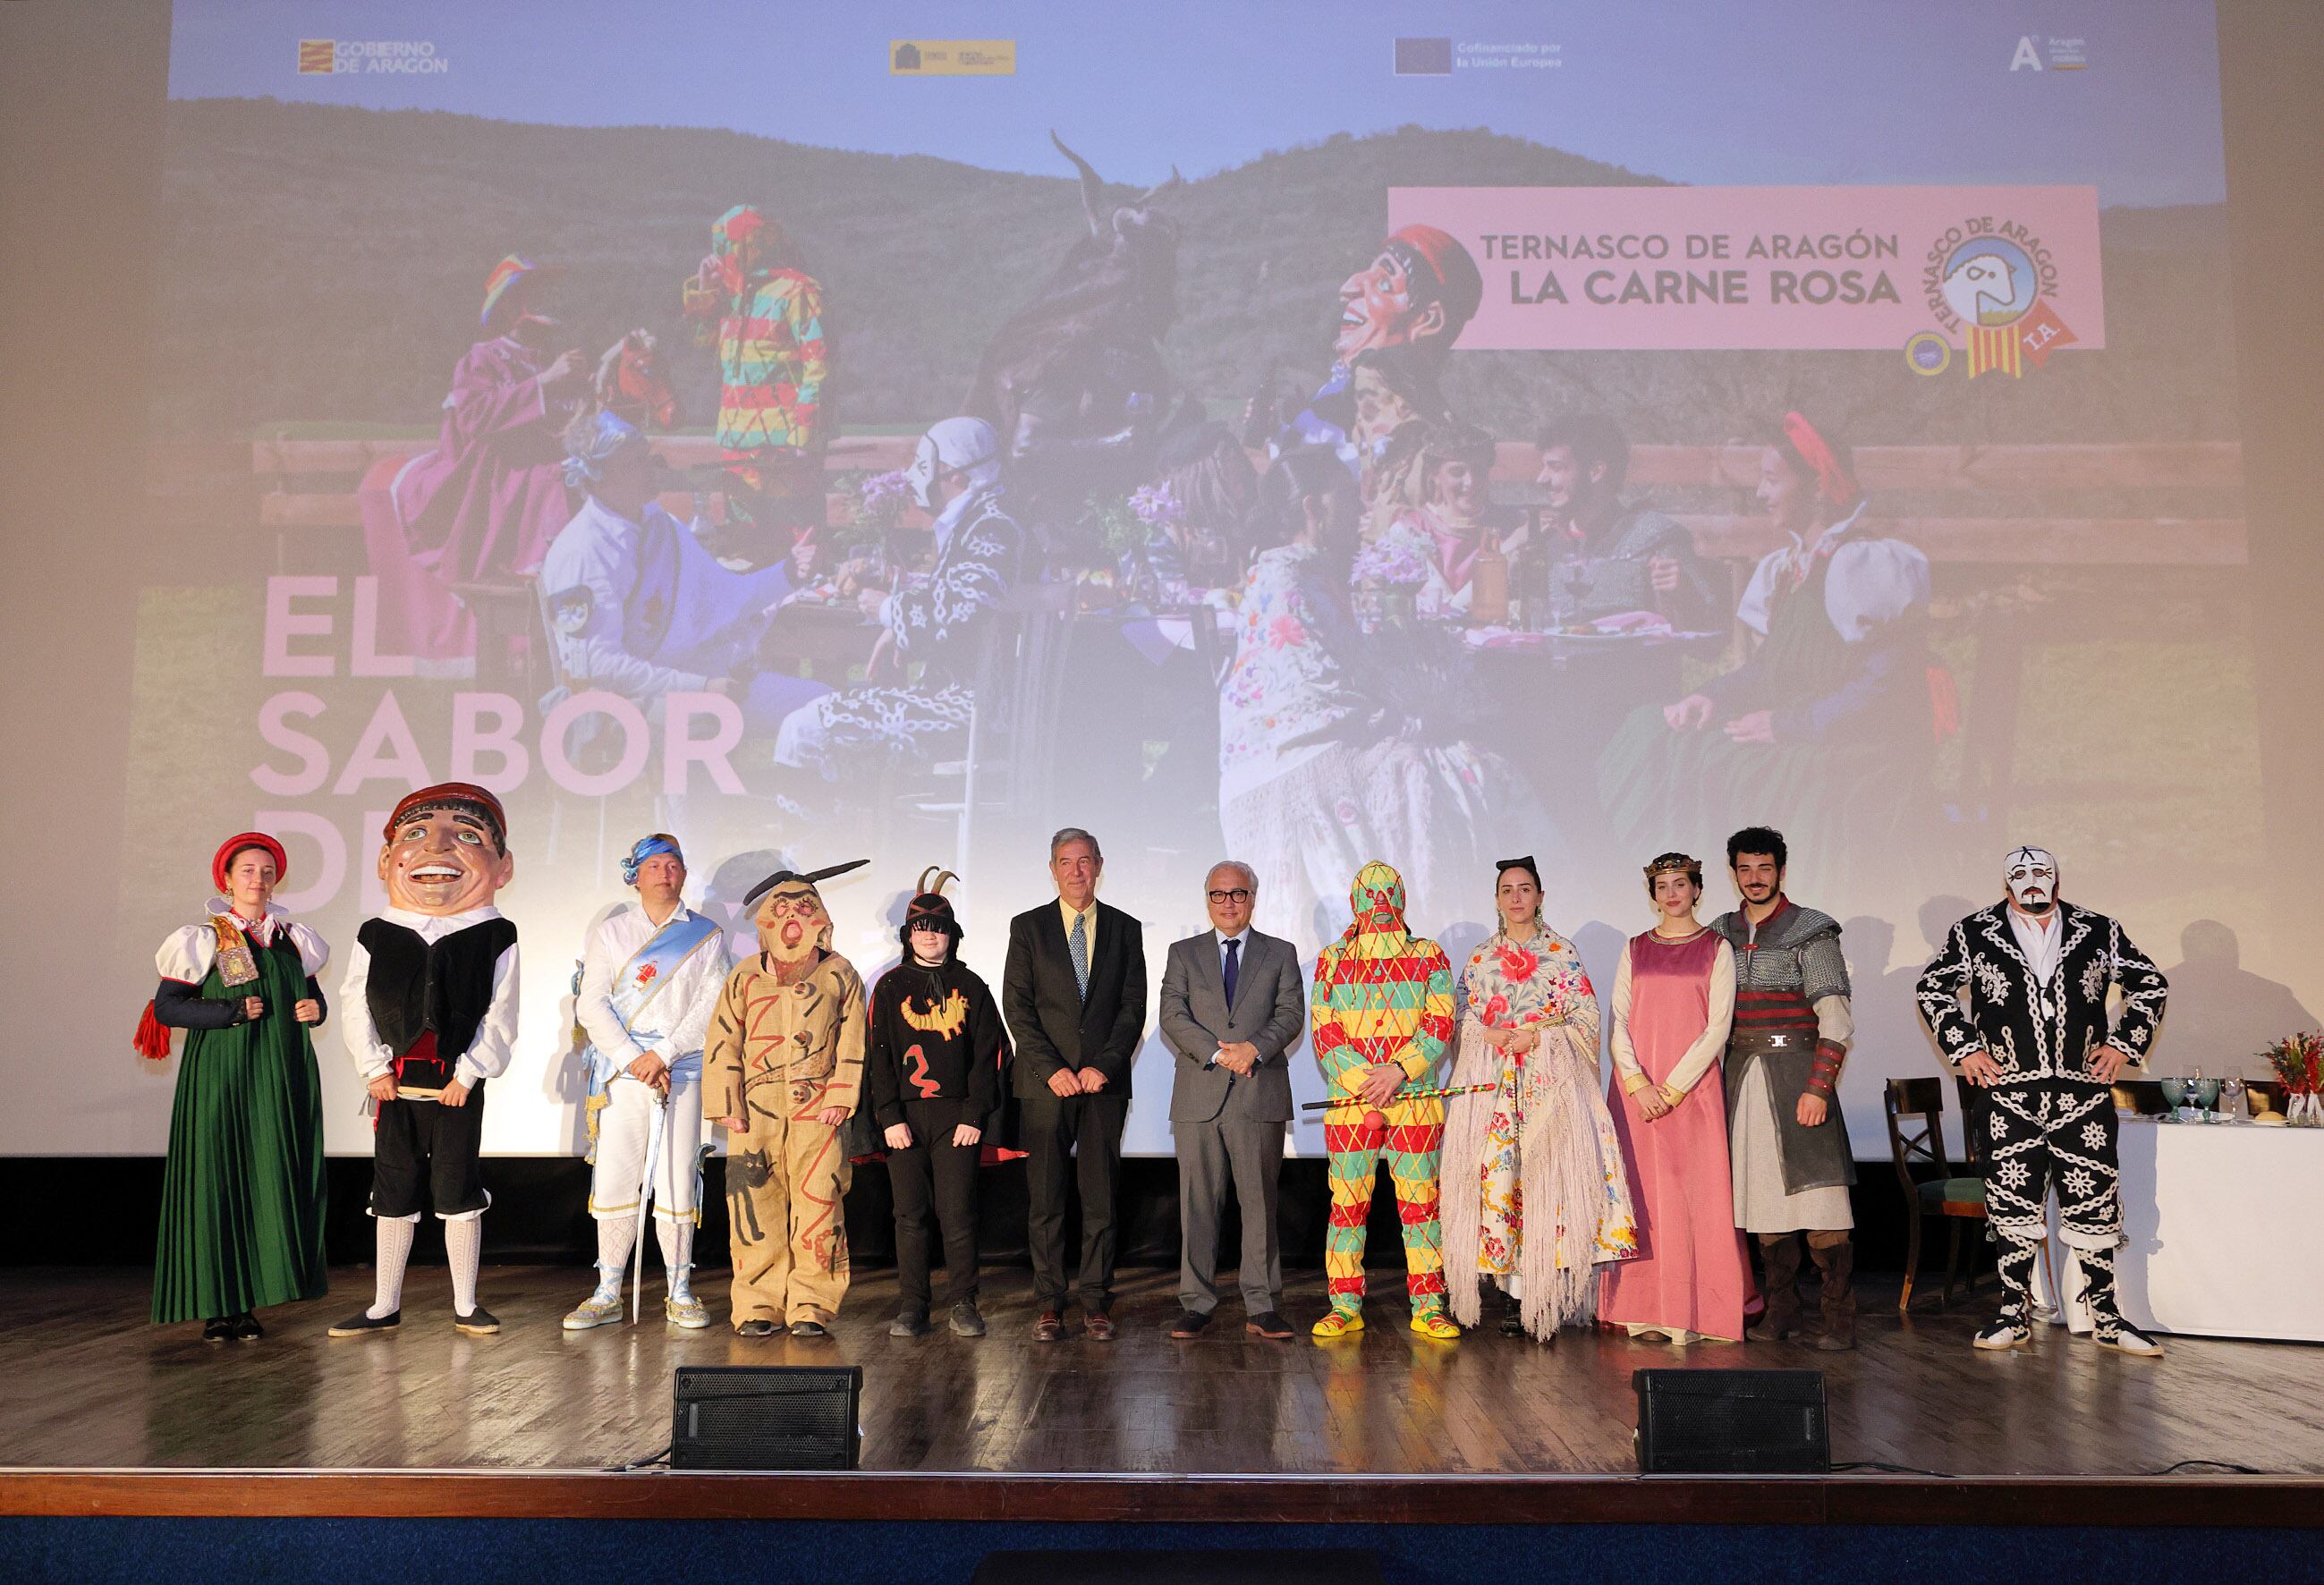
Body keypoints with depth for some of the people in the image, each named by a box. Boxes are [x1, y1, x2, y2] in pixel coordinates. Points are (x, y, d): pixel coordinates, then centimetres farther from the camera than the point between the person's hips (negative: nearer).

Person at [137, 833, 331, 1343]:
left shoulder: (292, 939, 12)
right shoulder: (205, 939, -1)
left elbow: (311, 995, 22)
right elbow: (165, 1006, -6)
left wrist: (315, 1008, -1)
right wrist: (233, 1011, -16)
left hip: (281, 1077, 4)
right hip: (221, 1076, -4)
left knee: (271, 1184, 1)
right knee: (217, 1183, -4)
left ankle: (249, 1301, 7)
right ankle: (216, 1306, 2)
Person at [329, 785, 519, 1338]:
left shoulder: (494, 937, -3)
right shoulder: (376, 935, 3)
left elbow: (499, 1017, -4)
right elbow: (355, 1005, 3)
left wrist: (470, 1072, -10)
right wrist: (373, 1067, -4)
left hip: (459, 1086, -2)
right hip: (396, 1085, 2)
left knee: (458, 1192, 2)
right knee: (393, 1193, 10)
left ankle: (466, 1305, 13)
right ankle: (385, 1307, 21)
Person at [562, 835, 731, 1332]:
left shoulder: (707, 935, 9)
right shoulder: (611, 932, 13)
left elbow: (712, 1005, -1)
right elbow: (592, 1005, 3)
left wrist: (663, 1054, -12)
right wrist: (631, 1060, -9)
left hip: (682, 1072, -1)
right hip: (621, 1072, 1)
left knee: (678, 1181, -1)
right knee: (613, 1180, 0)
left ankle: (680, 1293, 8)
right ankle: (607, 1295, 9)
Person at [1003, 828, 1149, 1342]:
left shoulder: (1125, 929, 9)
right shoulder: (1028, 927, 6)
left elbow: (1133, 1006, 4)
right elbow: (1017, 1007, 0)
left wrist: (1104, 1065, -8)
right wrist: (1051, 1069, -10)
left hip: (1104, 1082, 1)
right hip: (1045, 1083, -1)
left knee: (1101, 1197, 2)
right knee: (1046, 1199, 2)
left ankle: (1096, 1303, 10)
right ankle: (1049, 1304, 9)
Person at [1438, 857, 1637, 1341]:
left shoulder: (1562, 953, 7)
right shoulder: (1481, 957, 14)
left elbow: (1586, 1018, 3)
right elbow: (1462, 1018, 13)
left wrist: (1539, 1037, -10)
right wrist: (1488, 1035, -7)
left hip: (1551, 1077, -2)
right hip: (1491, 1080, 2)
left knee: (1547, 1174, -9)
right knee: (1497, 1175, -5)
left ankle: (1544, 1296, -4)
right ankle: (1515, 1294, 3)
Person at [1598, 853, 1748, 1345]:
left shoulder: (1716, 948, 4)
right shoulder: (1635, 949, 12)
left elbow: (1718, 1027, -4)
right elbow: (1618, 1022, 5)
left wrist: (1674, 1087, -11)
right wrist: (1638, 1083, -9)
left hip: (1692, 1088, -2)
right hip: (1636, 1090, 2)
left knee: (1694, 1192, -3)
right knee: (1642, 1195, 2)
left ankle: (1694, 1311, 4)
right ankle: (1644, 1310, 6)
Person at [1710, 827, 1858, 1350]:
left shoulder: (1811, 931, -2)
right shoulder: (1720, 934, 13)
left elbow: (1836, 1018, -7)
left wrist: (1817, 1087, -15)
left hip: (1796, 1068, -4)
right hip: (1741, 1072, 5)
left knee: (1815, 1192, -9)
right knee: (1760, 1193, 6)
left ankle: (1840, 1319, -2)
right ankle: (1781, 1311, 15)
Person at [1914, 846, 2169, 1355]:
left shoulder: (2098, 932, 9)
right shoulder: (1973, 935, 6)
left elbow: (2151, 984, 17)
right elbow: (1932, 988, 12)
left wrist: (2125, 1044, 7)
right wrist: (1964, 1048, 3)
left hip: (2084, 1094, 1)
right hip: (2009, 1096, -1)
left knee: (2095, 1206, 3)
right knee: (2013, 1208, 2)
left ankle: (2106, 1317, 15)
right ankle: (2012, 1317, 11)